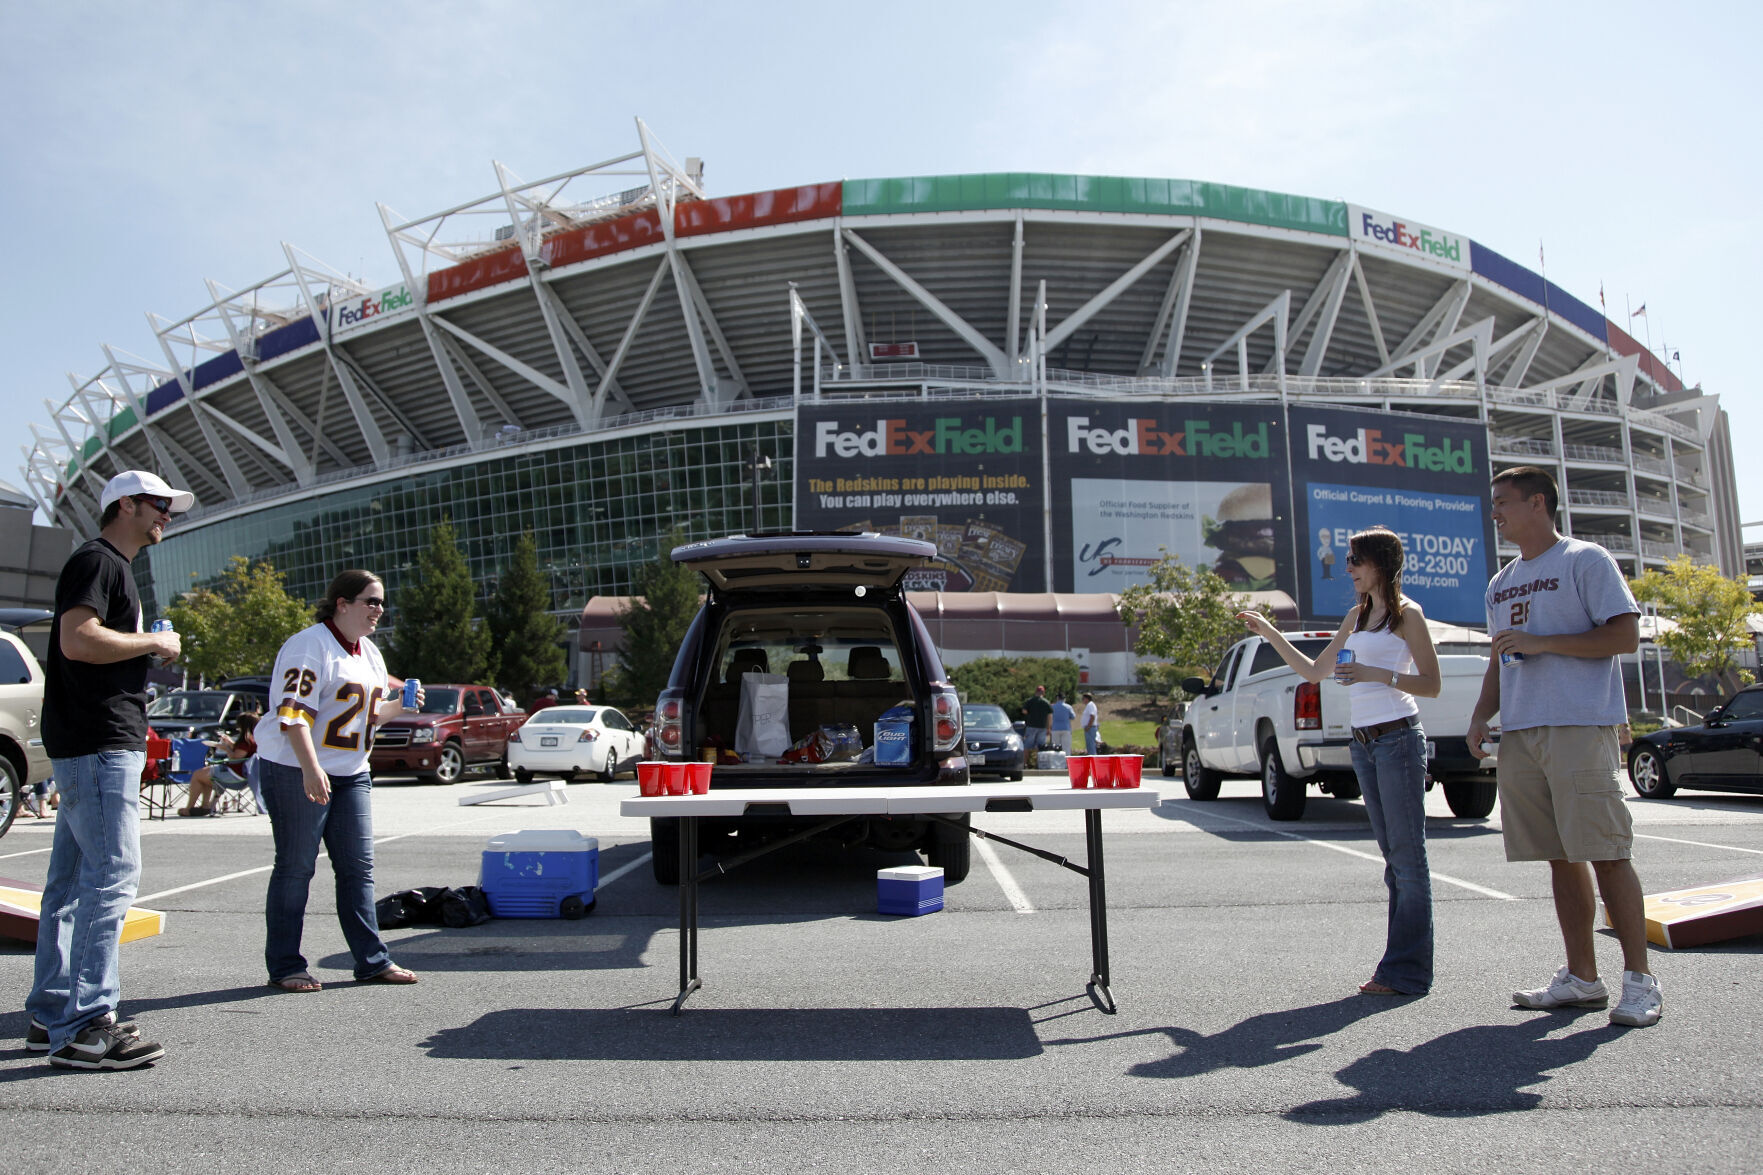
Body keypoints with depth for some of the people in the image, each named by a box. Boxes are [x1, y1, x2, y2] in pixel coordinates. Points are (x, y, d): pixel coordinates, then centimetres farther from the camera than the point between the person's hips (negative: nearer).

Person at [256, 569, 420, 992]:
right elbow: (293, 712, -22)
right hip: (296, 770, -8)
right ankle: (284, 966, 13)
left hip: (351, 773, 8)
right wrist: (311, 769, -32)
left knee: (359, 866, 6)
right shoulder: (309, 645, -12)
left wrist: (398, 704, 3)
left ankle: (372, 960, 12)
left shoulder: (368, 652, 15)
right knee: (296, 868, 1)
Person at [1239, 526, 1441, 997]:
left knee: (1408, 856, -4)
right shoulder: (1356, 616, 17)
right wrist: (1270, 634, 12)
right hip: (1363, 742, 8)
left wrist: (1377, 674, -19)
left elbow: (1432, 684, -7)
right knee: (1394, 857, 10)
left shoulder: (1407, 614, -4)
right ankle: (1402, 963, 15)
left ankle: (1406, 972, -1)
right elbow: (1315, 671, 20)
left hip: (1397, 739, -8)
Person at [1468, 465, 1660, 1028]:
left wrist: (1541, 643, -14)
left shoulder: (1585, 560, 0)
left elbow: (1625, 635, -9)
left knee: (1606, 853, -6)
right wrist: (1481, 715, 11)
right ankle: (1582, 978, 15)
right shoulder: (1501, 583, 21)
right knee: (1561, 858, 9)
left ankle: (1639, 980, 3)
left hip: (1581, 727, -7)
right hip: (1519, 733, 7)